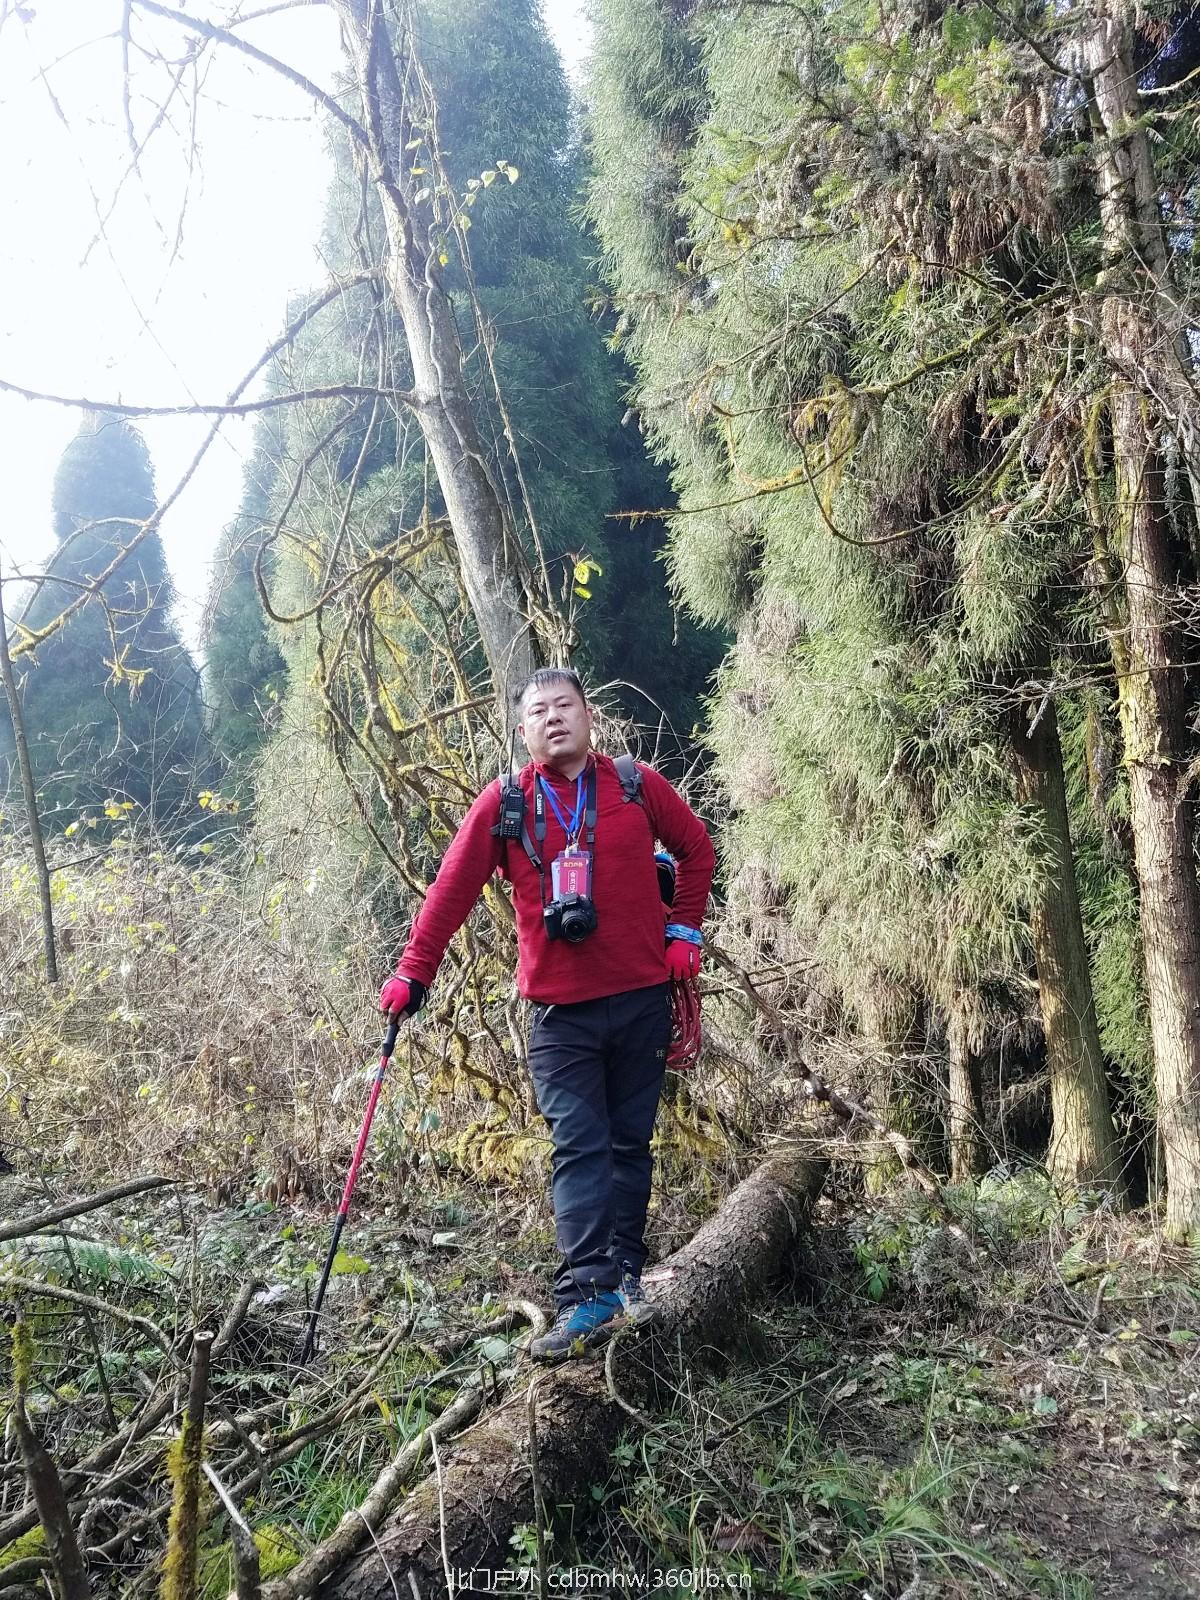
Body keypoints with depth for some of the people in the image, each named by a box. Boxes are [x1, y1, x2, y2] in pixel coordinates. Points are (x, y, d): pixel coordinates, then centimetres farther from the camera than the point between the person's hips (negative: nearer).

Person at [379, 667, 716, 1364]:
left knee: (630, 1144, 11)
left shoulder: (637, 785, 1)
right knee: (579, 1149, -6)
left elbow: (697, 850, 13)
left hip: (642, 999, 1)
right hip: (562, 1012, -1)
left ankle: (626, 1274, 22)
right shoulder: (505, 804, 0)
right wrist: (414, 972, -1)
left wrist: (685, 931, 6)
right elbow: (452, 889, 1)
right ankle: (587, 1297, -6)